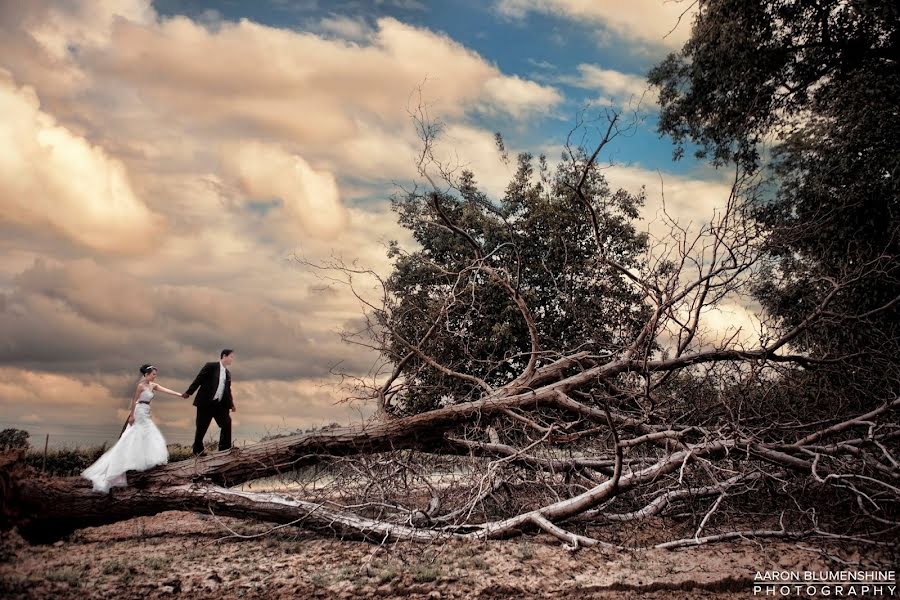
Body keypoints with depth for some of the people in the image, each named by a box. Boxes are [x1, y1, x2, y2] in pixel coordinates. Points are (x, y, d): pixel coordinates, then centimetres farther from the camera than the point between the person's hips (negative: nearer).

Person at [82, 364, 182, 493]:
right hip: (139, 414, -9)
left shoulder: (153, 385, 8)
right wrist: (131, 415, -15)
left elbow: (166, 390, 6)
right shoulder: (141, 385, -15)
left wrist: (180, 394, 1)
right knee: (131, 441, -4)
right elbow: (134, 400, -15)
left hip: (145, 416, 9)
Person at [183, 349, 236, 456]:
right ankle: (198, 451, 16)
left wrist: (231, 404, 11)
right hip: (206, 403, -6)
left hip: (220, 404, 6)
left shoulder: (228, 373, 13)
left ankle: (224, 449, 4)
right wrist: (188, 393, -8)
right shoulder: (210, 367, -6)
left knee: (227, 424, -4)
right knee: (202, 427, 2)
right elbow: (198, 380, -7)